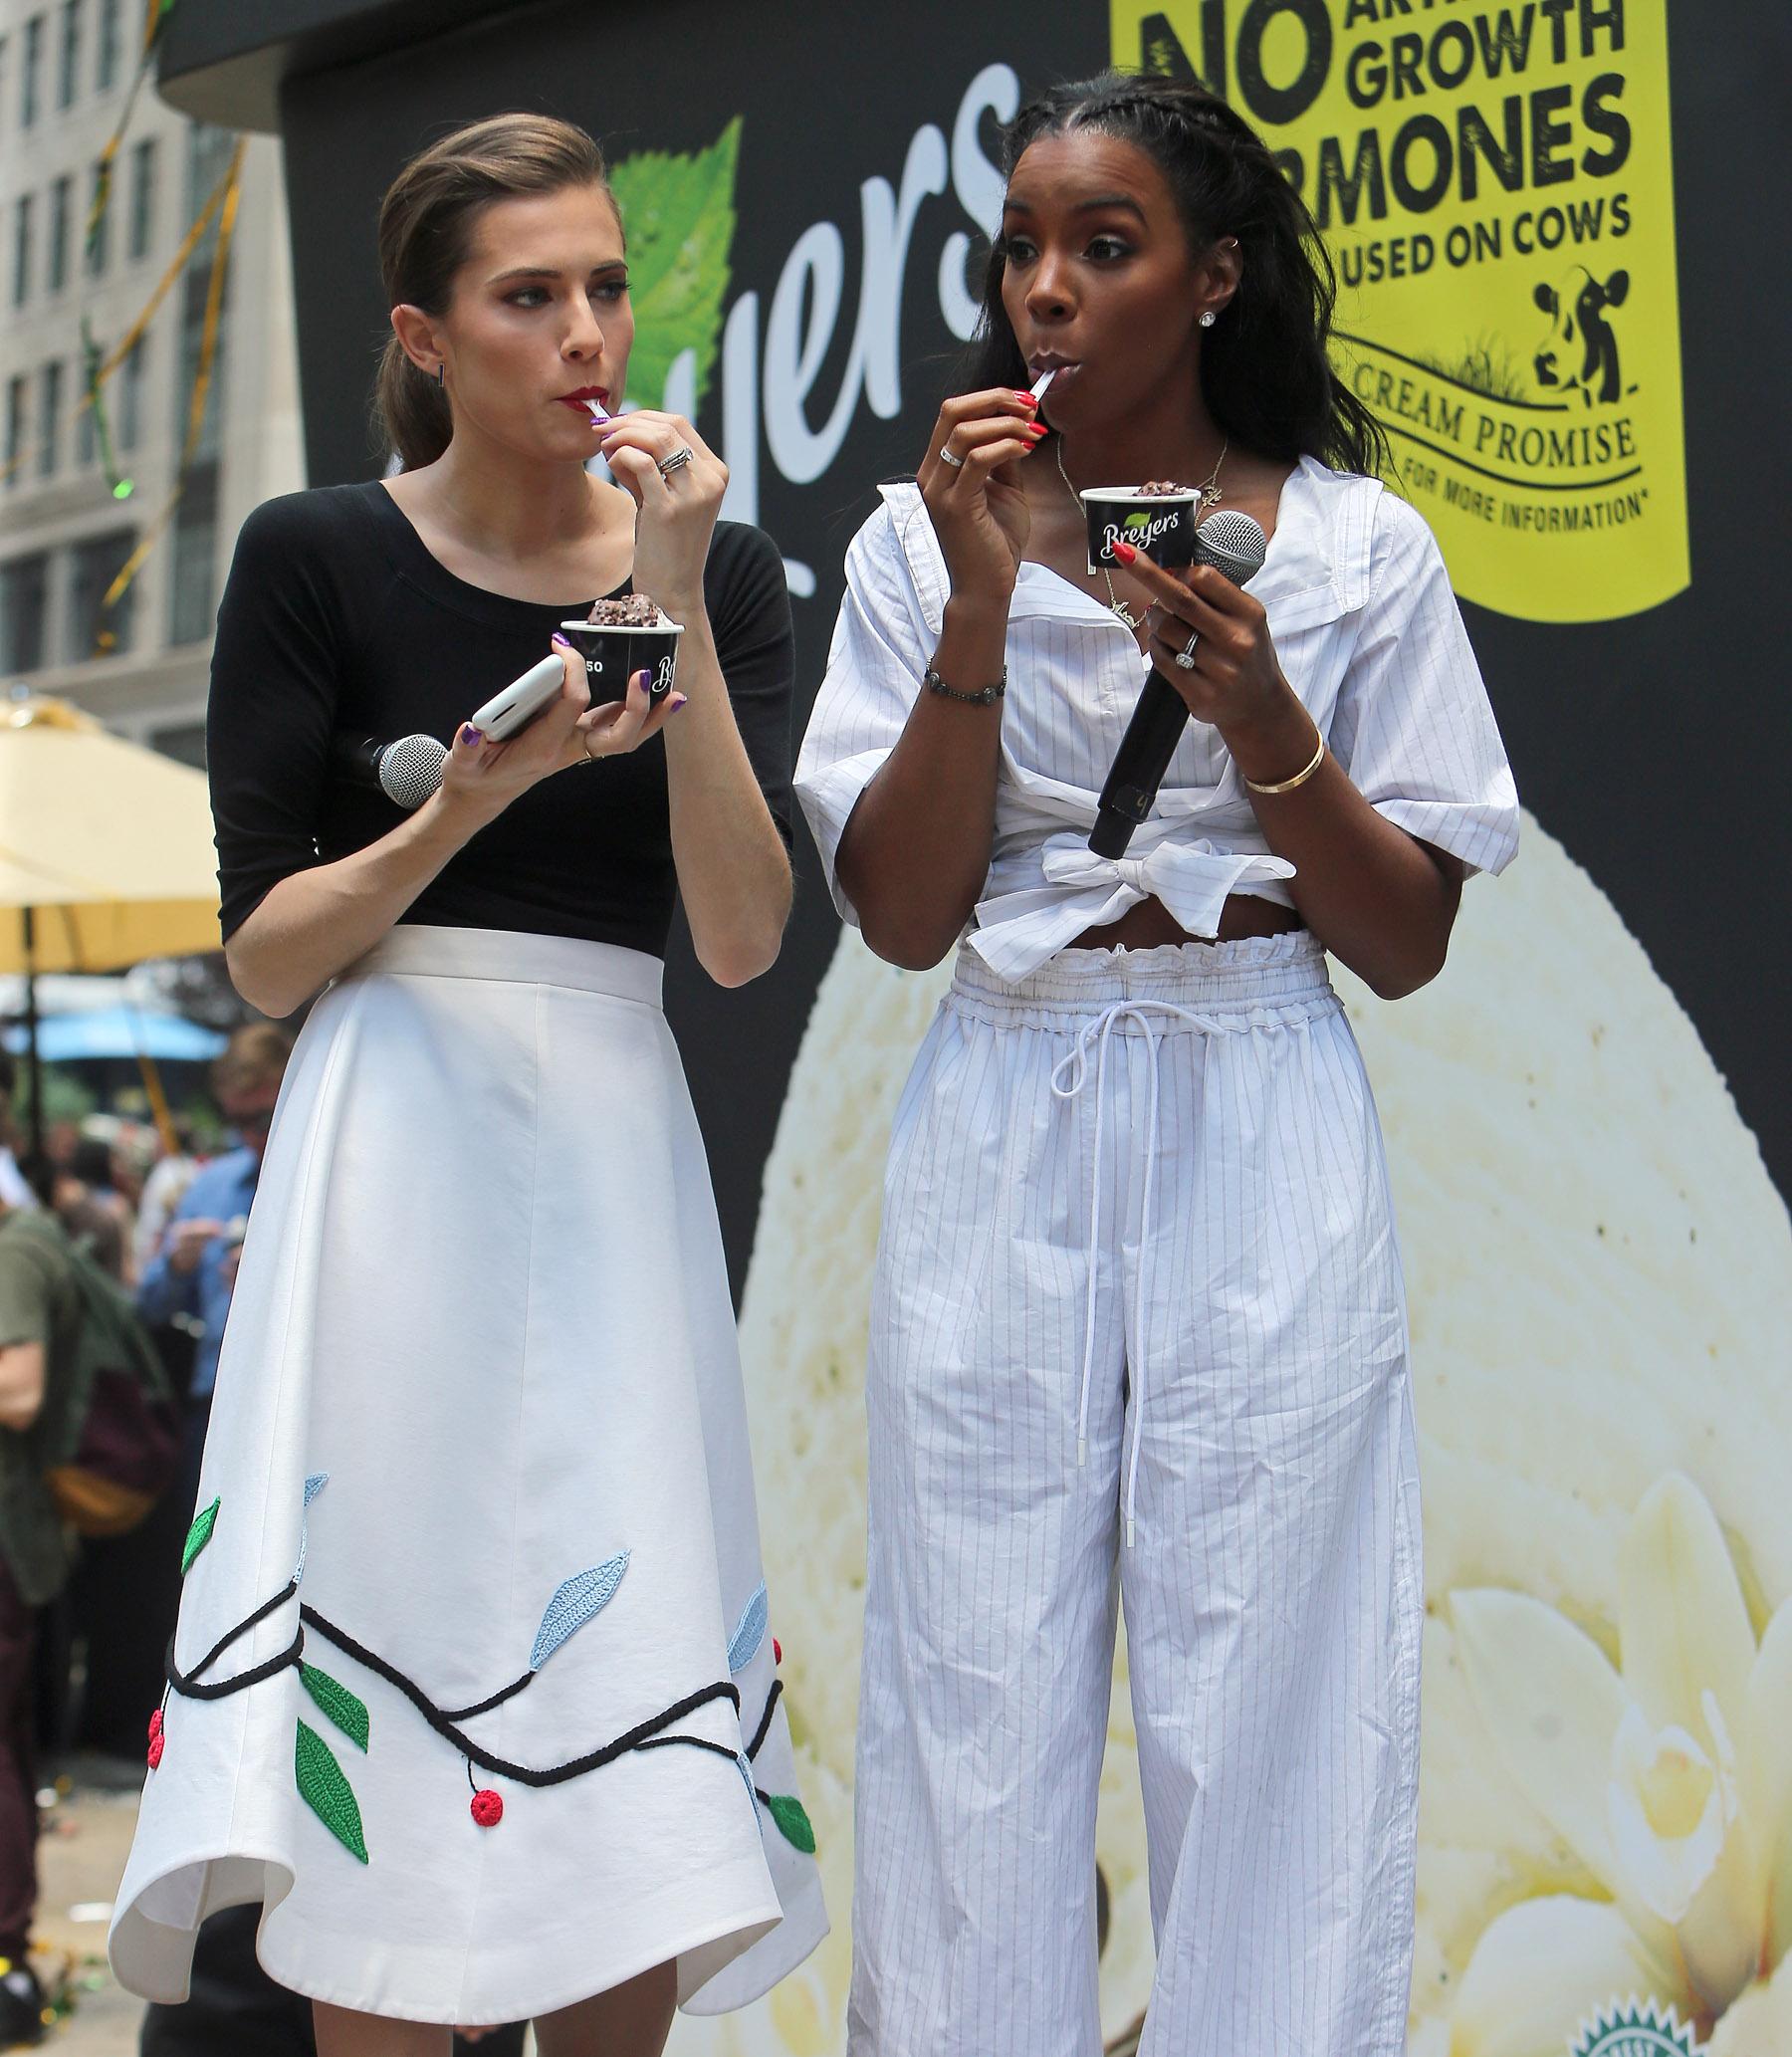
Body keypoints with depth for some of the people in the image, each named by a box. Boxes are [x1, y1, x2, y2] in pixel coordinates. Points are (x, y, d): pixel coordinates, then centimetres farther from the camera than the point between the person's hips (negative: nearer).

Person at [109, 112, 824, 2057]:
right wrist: (468, 806, -17)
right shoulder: (316, 558, 0)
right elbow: (262, 954, -2)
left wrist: (673, 601, -12)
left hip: (614, 1151, 3)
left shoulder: (721, 569, 7)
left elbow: (741, 936, -5)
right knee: (388, 1714, -4)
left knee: (636, 1766, 2)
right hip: (394, 1148, -3)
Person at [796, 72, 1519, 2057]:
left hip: (1261, 1143, -1)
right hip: (1003, 1138, 1)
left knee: (1263, 1704, -1)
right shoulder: (925, 537, 7)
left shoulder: (1361, 550, 4)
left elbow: (1407, 946, 3)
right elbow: (900, 914, 0)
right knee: (981, 1697, 2)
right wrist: (983, 605, -10)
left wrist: (1259, 717, -14)